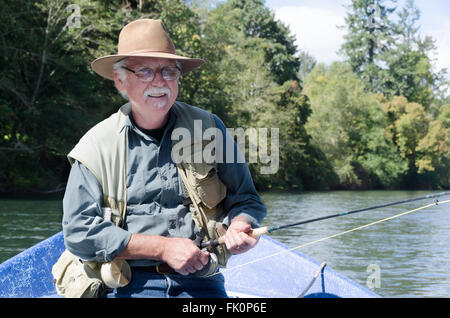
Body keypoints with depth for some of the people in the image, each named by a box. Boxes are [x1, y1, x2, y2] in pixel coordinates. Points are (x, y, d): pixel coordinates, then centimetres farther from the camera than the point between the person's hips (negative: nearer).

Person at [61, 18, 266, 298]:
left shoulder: (209, 129, 9)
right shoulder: (97, 146, 3)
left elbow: (246, 200, 15)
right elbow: (79, 233, -3)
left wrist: (239, 227, -10)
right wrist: (163, 248, -10)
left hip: (199, 282, 2)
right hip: (126, 285, -1)